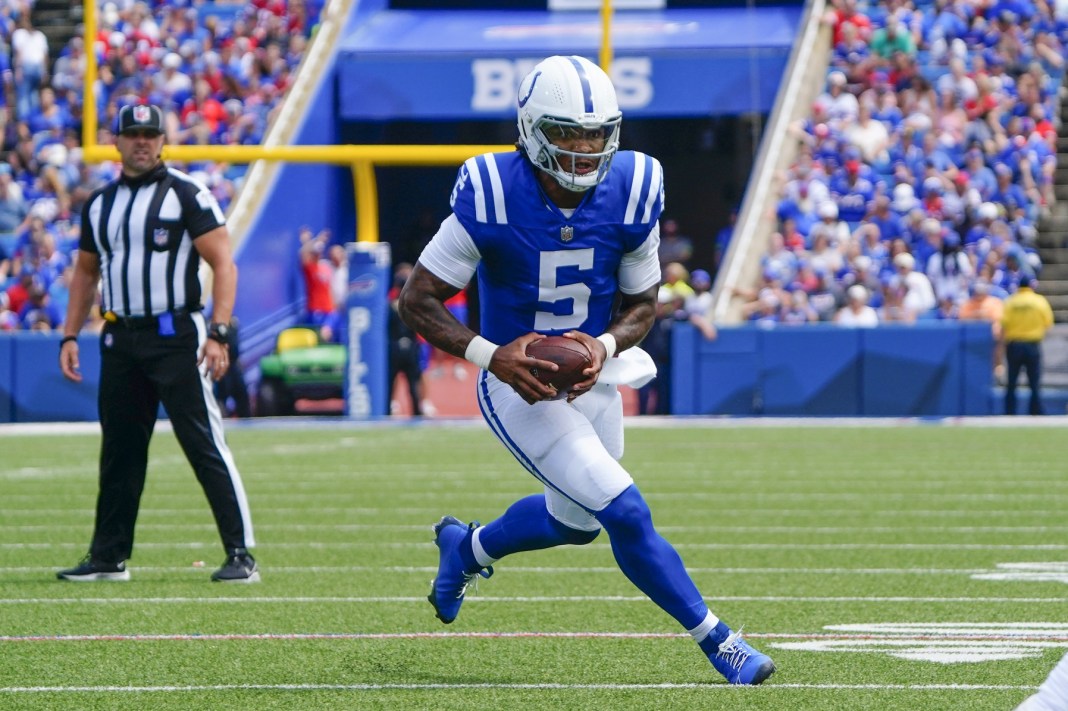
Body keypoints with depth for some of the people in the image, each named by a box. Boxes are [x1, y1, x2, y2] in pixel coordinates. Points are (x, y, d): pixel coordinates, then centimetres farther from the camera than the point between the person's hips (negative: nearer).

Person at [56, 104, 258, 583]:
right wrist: (70, 336, 12)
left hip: (176, 337, -6)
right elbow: (86, 273, 23)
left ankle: (240, 555, -9)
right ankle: (109, 557, 19)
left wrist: (218, 334, -18)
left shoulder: (187, 195, -4)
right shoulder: (100, 204, 14)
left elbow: (223, 265, -8)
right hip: (120, 341, 6)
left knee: (205, 445, -9)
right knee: (118, 450, 11)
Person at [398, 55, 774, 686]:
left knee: (574, 521, 24)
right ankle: (716, 641, 0)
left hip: (592, 380, 6)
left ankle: (465, 548, 52)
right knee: (627, 515, -15)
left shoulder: (631, 191, -13)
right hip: (520, 384, -6)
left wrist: (606, 346, -21)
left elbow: (643, 302, 0)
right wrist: (489, 355, -31)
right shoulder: (493, 196, -24)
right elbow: (418, 300, -17)